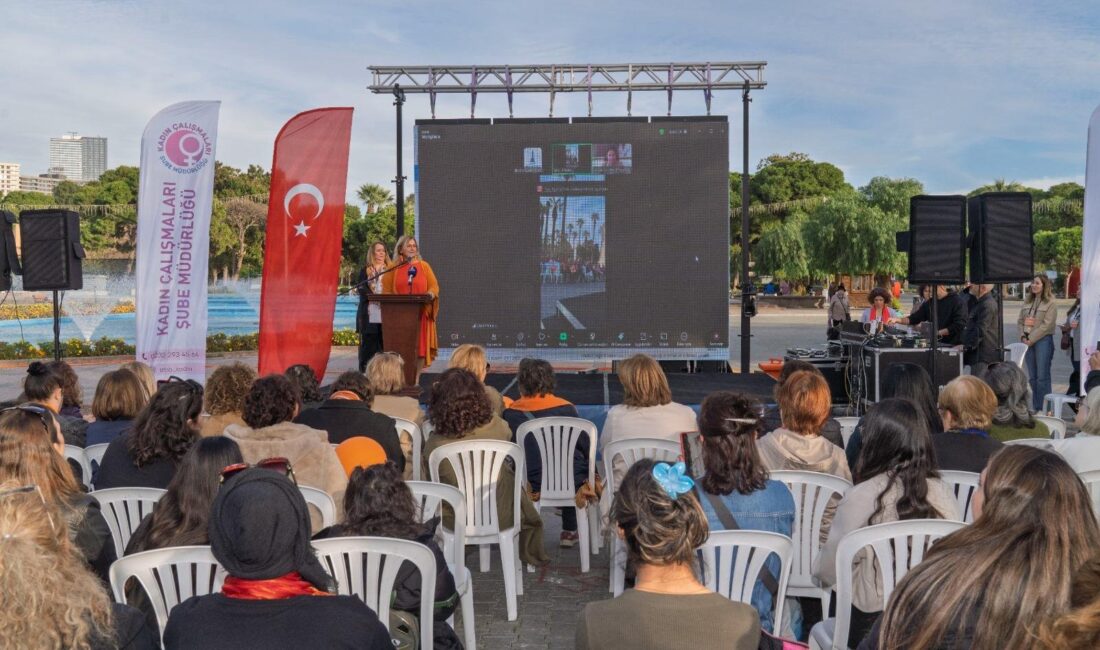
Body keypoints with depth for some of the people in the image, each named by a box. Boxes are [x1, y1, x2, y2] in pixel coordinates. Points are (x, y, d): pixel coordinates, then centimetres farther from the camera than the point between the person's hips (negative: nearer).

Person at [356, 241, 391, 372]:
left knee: (385, 343, -2)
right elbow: (360, 288, -3)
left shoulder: (390, 269, 15)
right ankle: (365, 372, 3)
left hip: (386, 313, 1)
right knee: (368, 342, -1)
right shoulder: (365, 270, 9)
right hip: (369, 314, -1)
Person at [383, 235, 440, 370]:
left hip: (420, 314, 1)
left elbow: (434, 286, 5)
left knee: (419, 345, -2)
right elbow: (386, 290, 6)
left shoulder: (424, 266, 10)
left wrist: (430, 295, -16)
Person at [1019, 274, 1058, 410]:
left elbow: (1046, 325, -12)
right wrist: (1023, 336, -3)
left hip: (1043, 341, -6)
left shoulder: (1050, 304, -4)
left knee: (1042, 377, -7)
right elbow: (1020, 321, 13)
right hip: (1028, 341, 6)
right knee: (1032, 377, 8)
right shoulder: (1027, 302, 14)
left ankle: (1044, 409, -3)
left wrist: (1031, 339, -14)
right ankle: (1035, 408, 15)